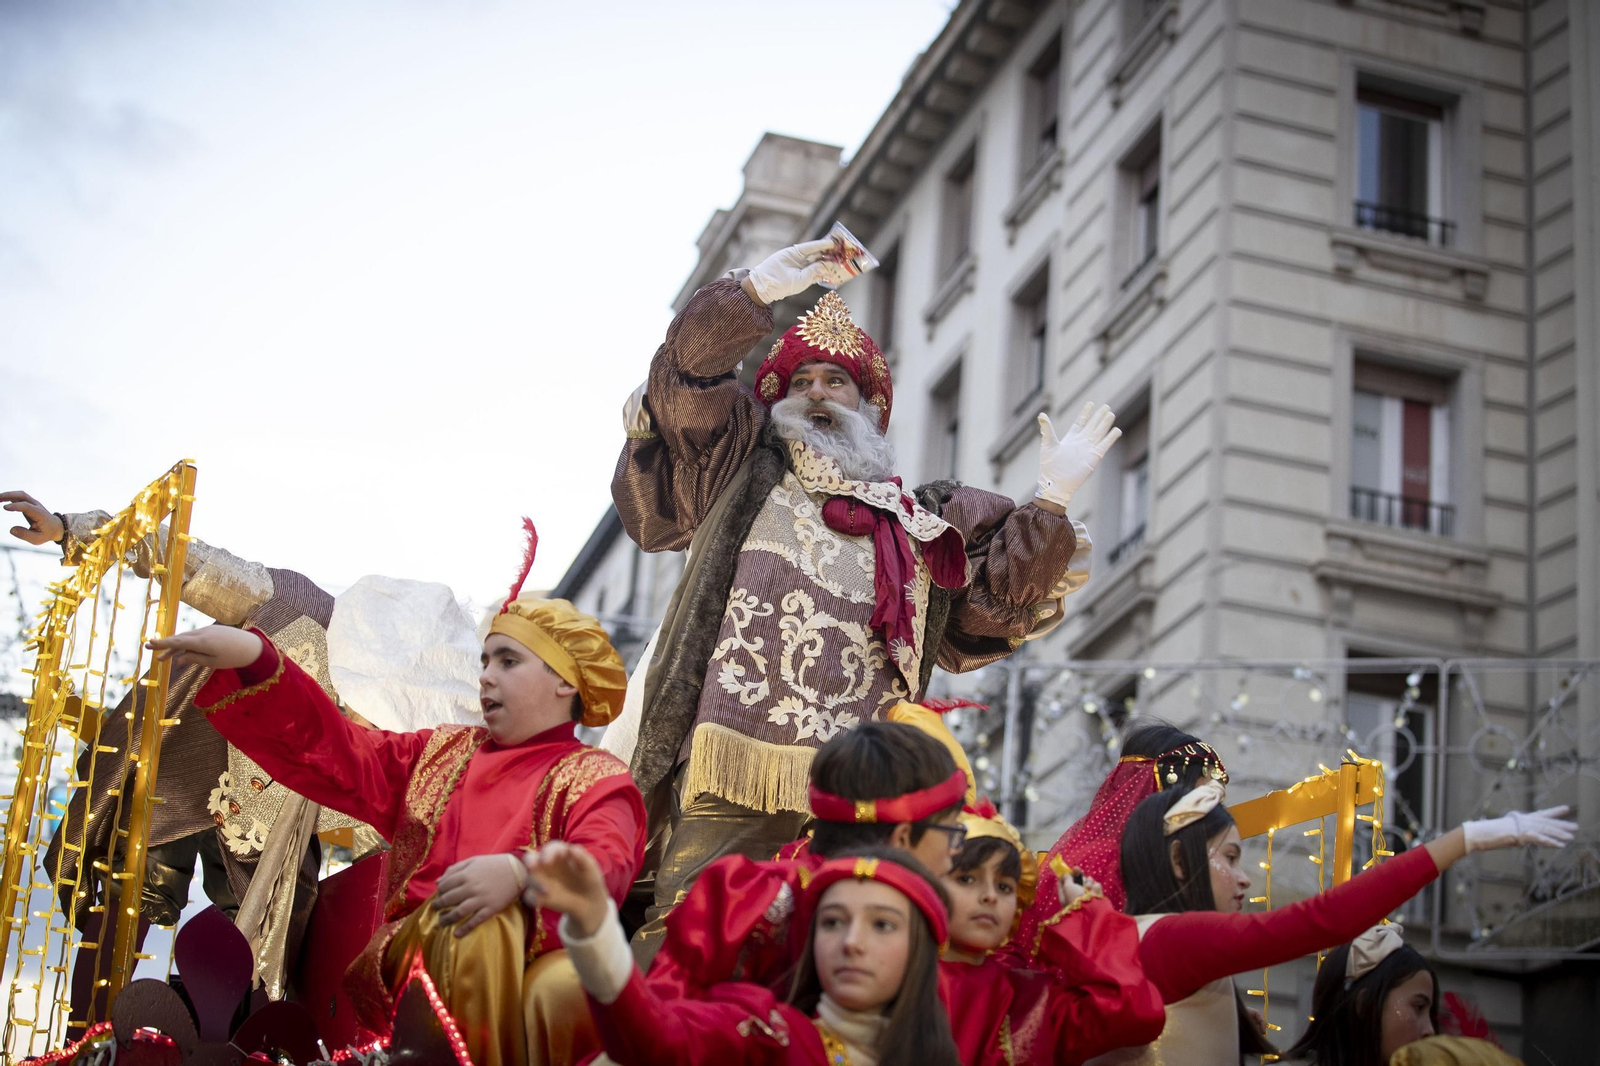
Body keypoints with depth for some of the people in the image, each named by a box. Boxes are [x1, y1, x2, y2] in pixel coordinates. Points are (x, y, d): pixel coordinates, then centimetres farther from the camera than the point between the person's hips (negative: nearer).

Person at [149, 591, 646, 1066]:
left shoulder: (595, 778, 9)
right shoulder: (441, 755, 27)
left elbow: (606, 866, -13)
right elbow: (330, 747, 18)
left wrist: (520, 875, -35)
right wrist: (251, 658, 2)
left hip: (528, 967, -3)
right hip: (416, 958, 3)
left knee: (569, 987, -40)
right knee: (482, 919, -34)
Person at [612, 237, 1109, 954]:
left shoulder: (921, 524, 26)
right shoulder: (742, 471, 21)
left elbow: (995, 599, 18)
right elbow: (686, 381, 8)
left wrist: (1050, 505, 10)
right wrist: (759, 288, 3)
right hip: (733, 772, -2)